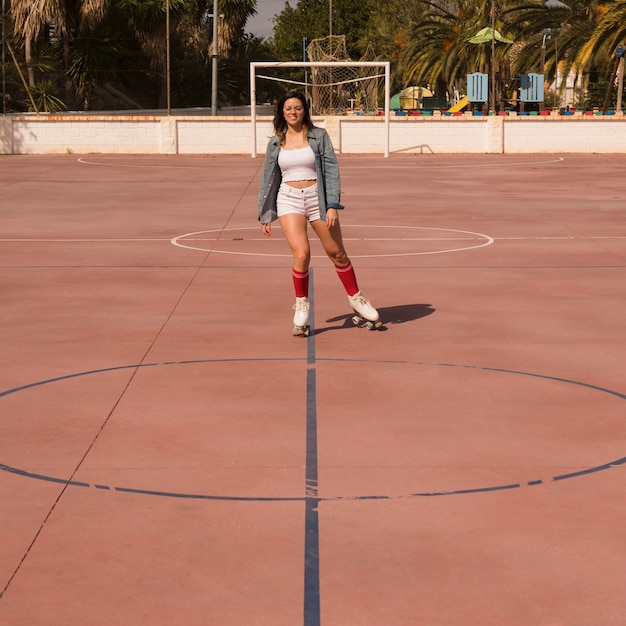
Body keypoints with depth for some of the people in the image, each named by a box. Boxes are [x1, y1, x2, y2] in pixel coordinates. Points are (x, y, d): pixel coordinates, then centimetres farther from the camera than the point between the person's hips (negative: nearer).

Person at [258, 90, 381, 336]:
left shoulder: (319, 136, 1)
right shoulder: (275, 143, 7)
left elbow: (331, 170, -3)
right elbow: (268, 180, 13)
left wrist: (332, 205, -12)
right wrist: (265, 215, 12)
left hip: (318, 198, 0)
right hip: (289, 200, 0)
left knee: (337, 254, 6)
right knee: (301, 253, -18)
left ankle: (356, 300, 25)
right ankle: (301, 306, 0)